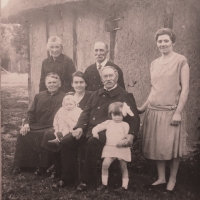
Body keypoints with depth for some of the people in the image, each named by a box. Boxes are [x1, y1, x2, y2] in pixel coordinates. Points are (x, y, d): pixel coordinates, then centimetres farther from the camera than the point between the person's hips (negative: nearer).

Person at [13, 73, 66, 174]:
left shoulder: (64, 97, 5)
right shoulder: (39, 96, 19)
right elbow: (31, 112, 16)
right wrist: (27, 123, -3)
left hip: (52, 127, -4)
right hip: (36, 126, 4)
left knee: (45, 136, -33)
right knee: (23, 134, -19)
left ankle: (42, 166, -20)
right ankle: (19, 165, -8)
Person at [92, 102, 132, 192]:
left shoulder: (125, 125, 4)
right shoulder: (108, 123, 10)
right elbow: (97, 127, 11)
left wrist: (123, 141, -21)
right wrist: (95, 132, -9)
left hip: (122, 148, -1)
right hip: (110, 147, 1)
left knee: (123, 167, 4)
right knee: (105, 164, -13)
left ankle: (124, 185, 17)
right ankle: (104, 183, 2)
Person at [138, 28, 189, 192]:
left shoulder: (181, 61, -6)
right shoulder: (154, 64, 10)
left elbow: (185, 88, -9)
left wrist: (178, 112, -15)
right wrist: (143, 108, 13)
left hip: (172, 111, -5)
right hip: (154, 111, 5)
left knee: (173, 147, 4)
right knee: (157, 146, 9)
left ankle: (172, 180, 19)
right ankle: (161, 179, 22)